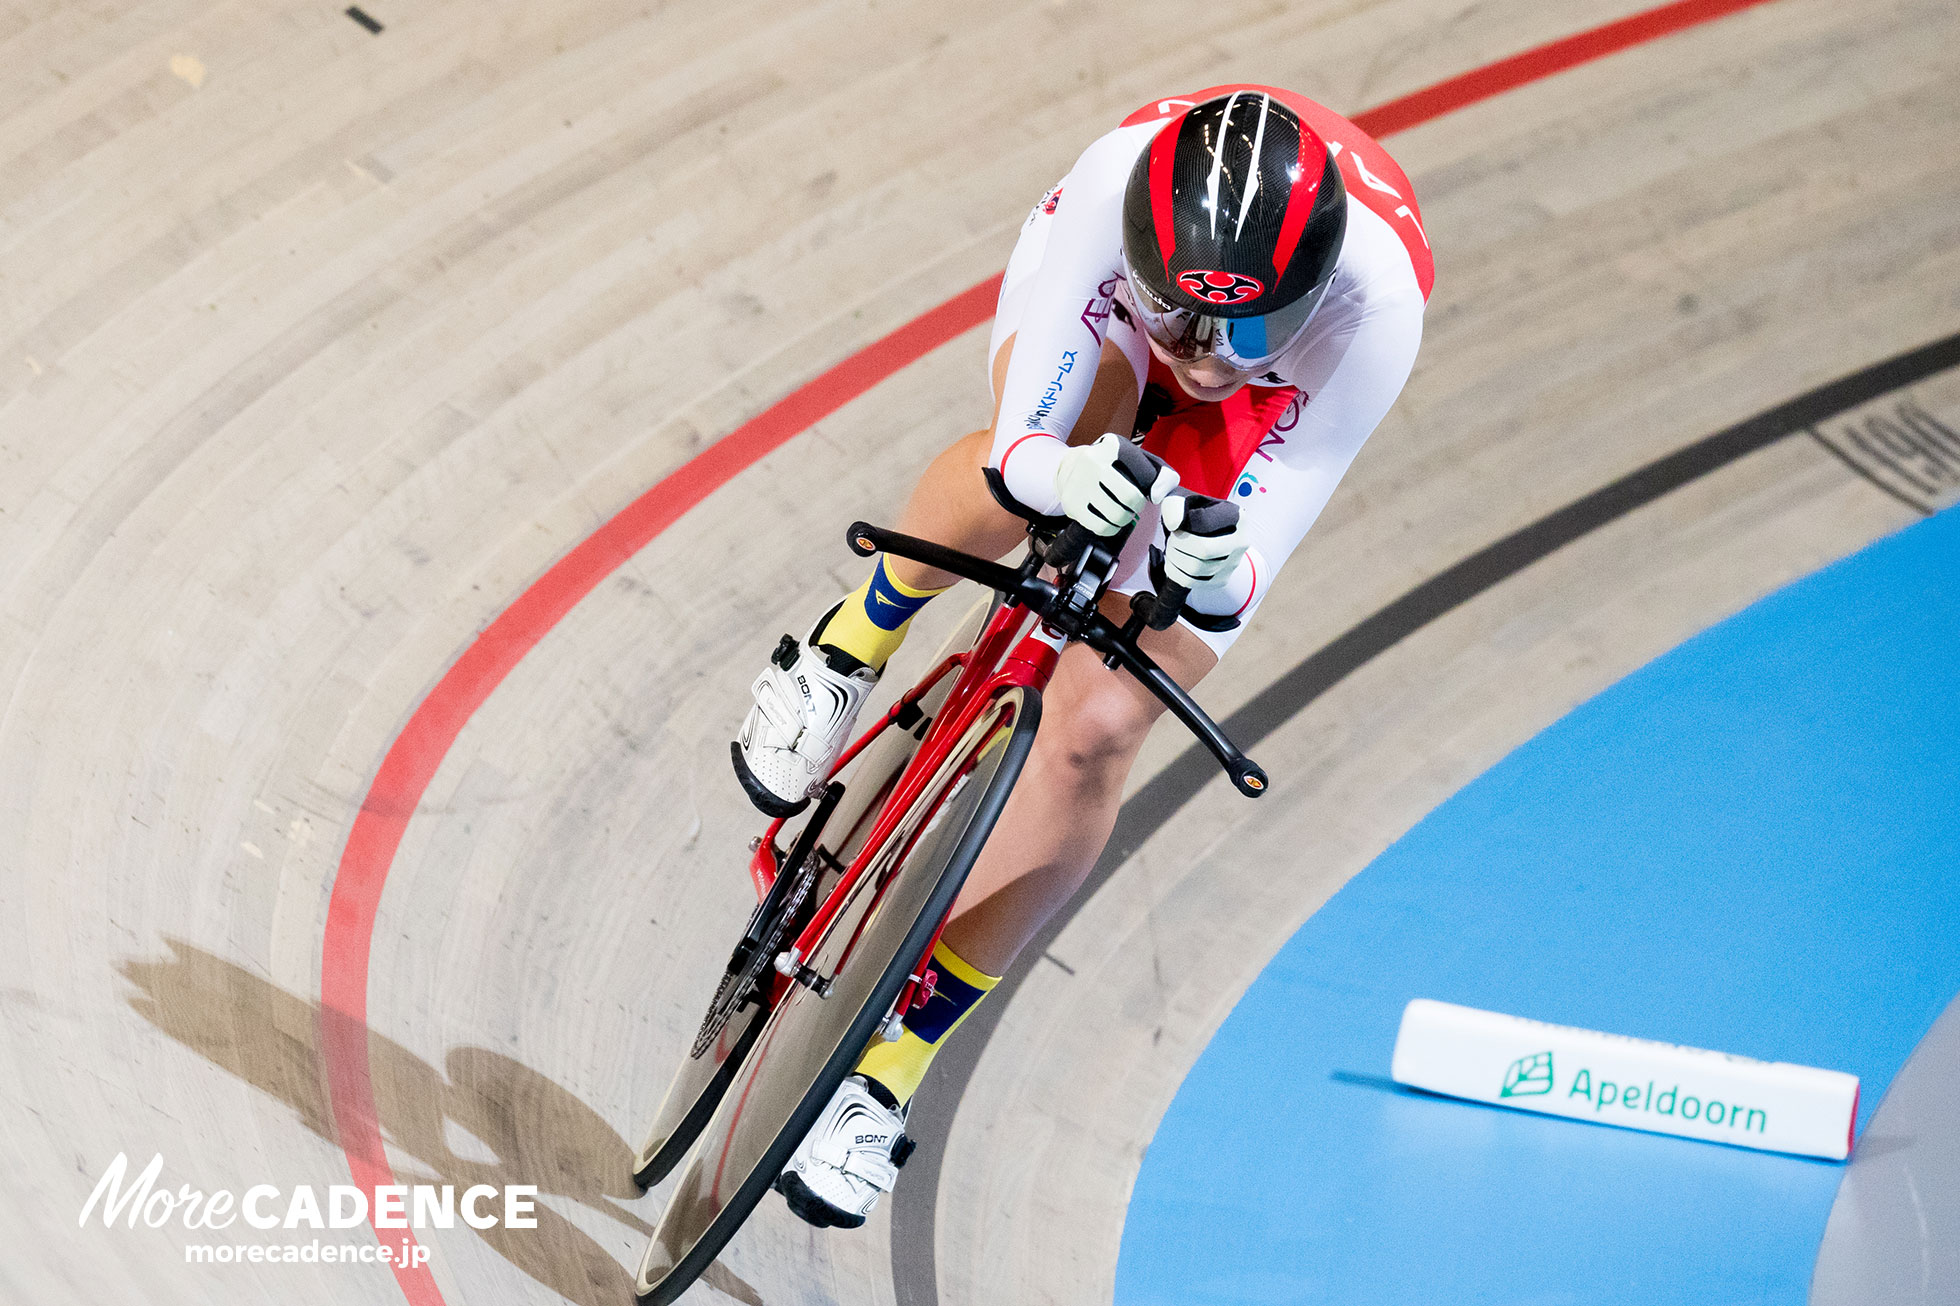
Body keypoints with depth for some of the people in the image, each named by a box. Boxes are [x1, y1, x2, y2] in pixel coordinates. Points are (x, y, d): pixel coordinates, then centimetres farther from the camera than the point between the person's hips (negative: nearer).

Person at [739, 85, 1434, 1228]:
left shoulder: (1376, 307, -43)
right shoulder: (1120, 178, -41)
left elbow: (1258, 557, -37)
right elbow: (1024, 441, -37)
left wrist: (1217, 578, -60)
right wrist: (1054, 471, -59)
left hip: (1265, 422, -1)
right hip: (1093, 318, 1)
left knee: (1094, 732, -13)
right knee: (1034, 466, -38)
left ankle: (888, 1071, 5)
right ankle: (853, 644, -1)